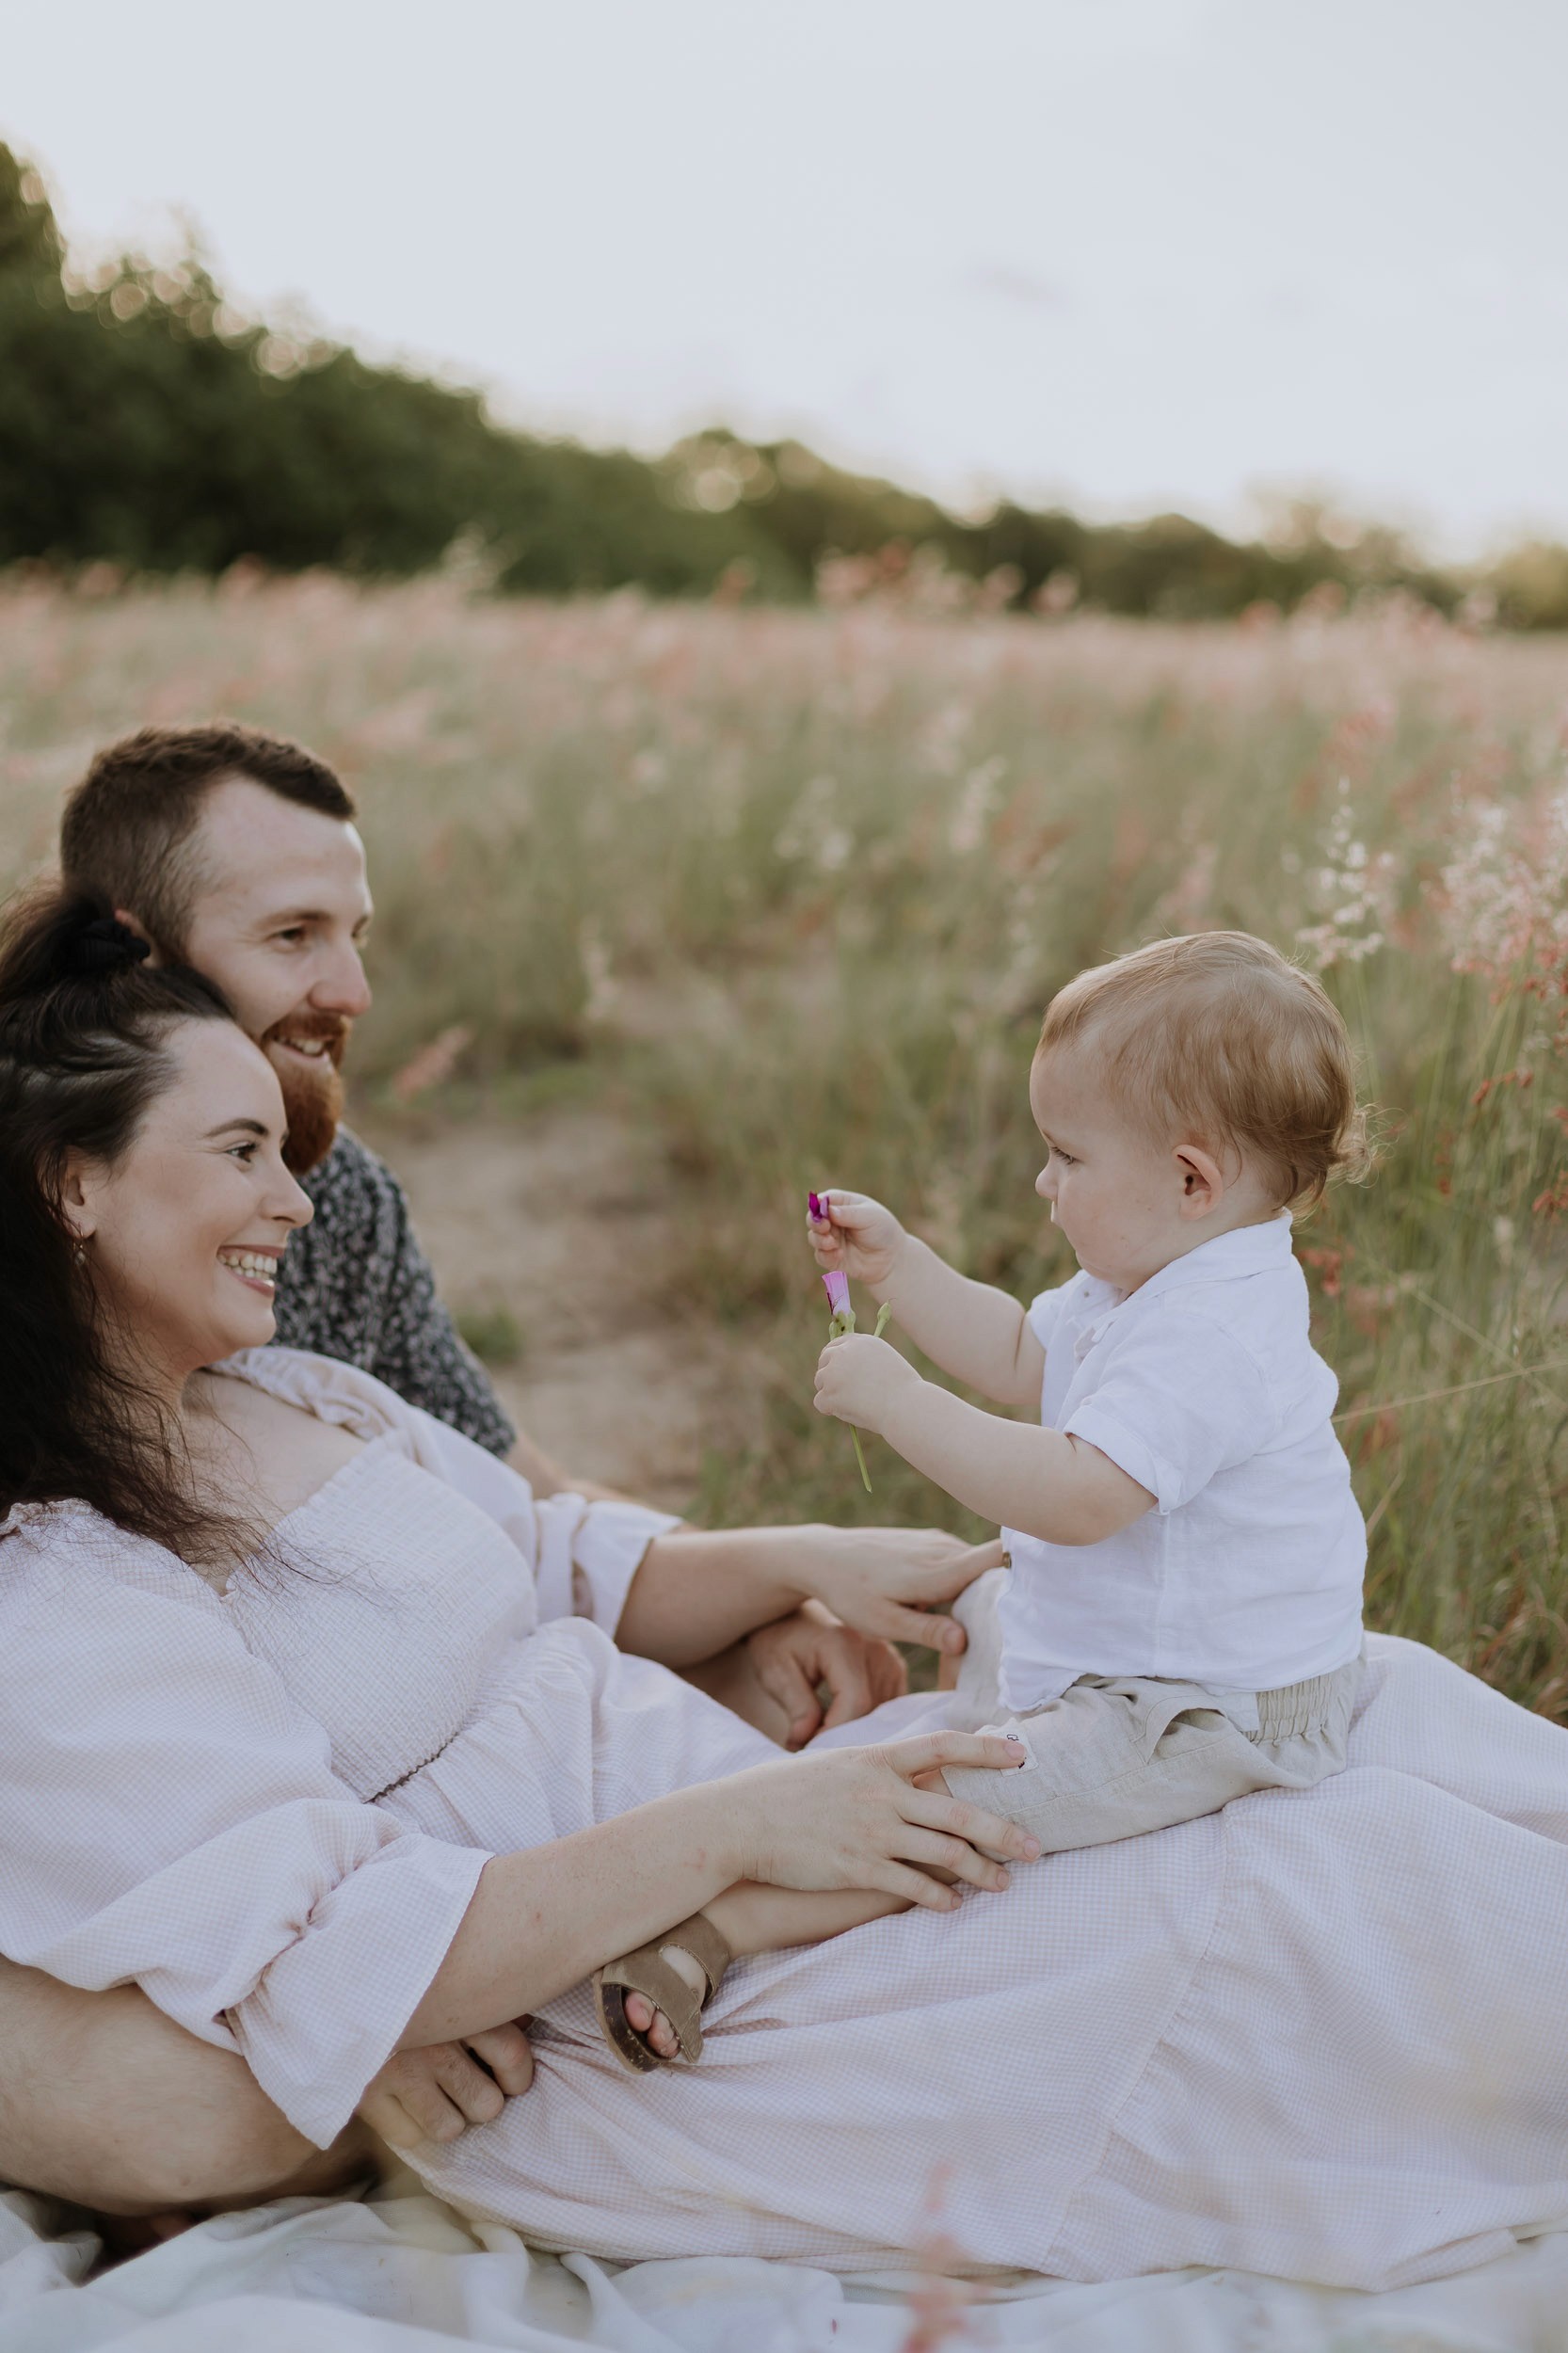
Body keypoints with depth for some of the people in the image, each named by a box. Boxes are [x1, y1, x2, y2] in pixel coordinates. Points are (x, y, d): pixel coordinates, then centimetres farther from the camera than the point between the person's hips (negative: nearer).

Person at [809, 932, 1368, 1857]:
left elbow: (1075, 1497, -39)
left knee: (956, 1803, -22)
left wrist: (895, 1399, -33)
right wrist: (896, 1263, 11)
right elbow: (1020, 1358, 19)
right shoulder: (1157, 1279, 5)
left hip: (1221, 1718, -11)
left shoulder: (1212, 1338, -31)